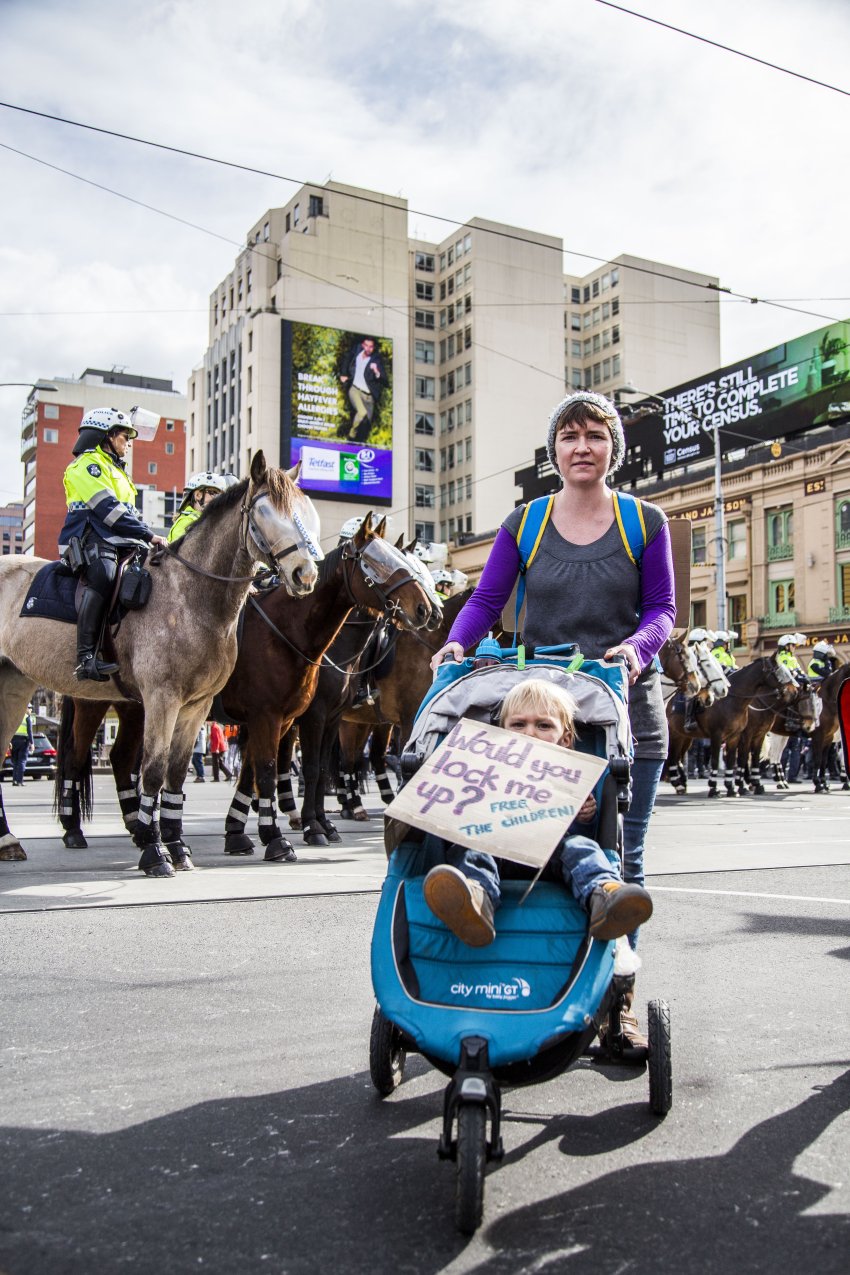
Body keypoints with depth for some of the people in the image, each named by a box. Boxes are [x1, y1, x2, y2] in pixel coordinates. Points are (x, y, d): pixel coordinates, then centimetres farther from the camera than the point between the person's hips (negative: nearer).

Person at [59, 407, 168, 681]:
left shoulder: (116, 469, 30)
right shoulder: (86, 465, -1)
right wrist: (148, 535, -16)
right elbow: (108, 510, -13)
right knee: (103, 578, -36)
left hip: (120, 545, 10)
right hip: (91, 542, -10)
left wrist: (145, 538, 13)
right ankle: (86, 659, -43)